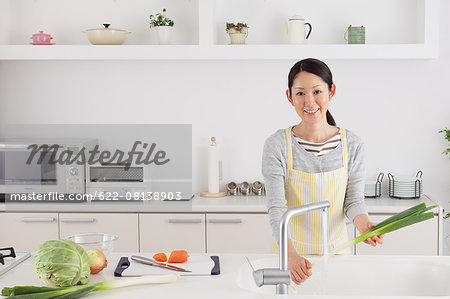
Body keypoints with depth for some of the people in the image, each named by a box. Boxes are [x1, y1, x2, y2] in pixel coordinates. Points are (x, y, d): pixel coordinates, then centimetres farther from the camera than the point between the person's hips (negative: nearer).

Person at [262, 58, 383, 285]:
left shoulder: (351, 144, -6)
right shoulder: (277, 146, -14)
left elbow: (353, 199, -2)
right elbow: (276, 208, -20)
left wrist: (363, 223, -24)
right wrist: (290, 255, -35)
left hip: (335, 251, 2)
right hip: (290, 251, -2)